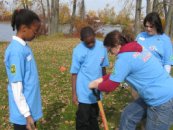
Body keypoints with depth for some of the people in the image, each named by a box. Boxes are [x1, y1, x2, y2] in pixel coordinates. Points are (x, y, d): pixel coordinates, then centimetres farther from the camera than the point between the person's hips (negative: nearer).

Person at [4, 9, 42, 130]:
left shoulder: (24, 47, 5)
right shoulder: (16, 51, -22)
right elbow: (16, 85, -22)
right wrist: (26, 114, -20)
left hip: (31, 107, 8)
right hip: (24, 112, -8)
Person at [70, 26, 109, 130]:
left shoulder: (102, 46, -5)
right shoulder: (78, 50, -15)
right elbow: (74, 73, -11)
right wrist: (74, 93, -10)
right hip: (84, 92, -4)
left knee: (94, 116, 21)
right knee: (83, 119, 5)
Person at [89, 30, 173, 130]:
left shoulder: (124, 58, -23)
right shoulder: (137, 48, 5)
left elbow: (110, 86, -15)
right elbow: (120, 73, 17)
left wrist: (96, 85, 4)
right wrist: (102, 79, 11)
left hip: (163, 102, -9)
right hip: (163, 96, 9)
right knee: (128, 116, 18)